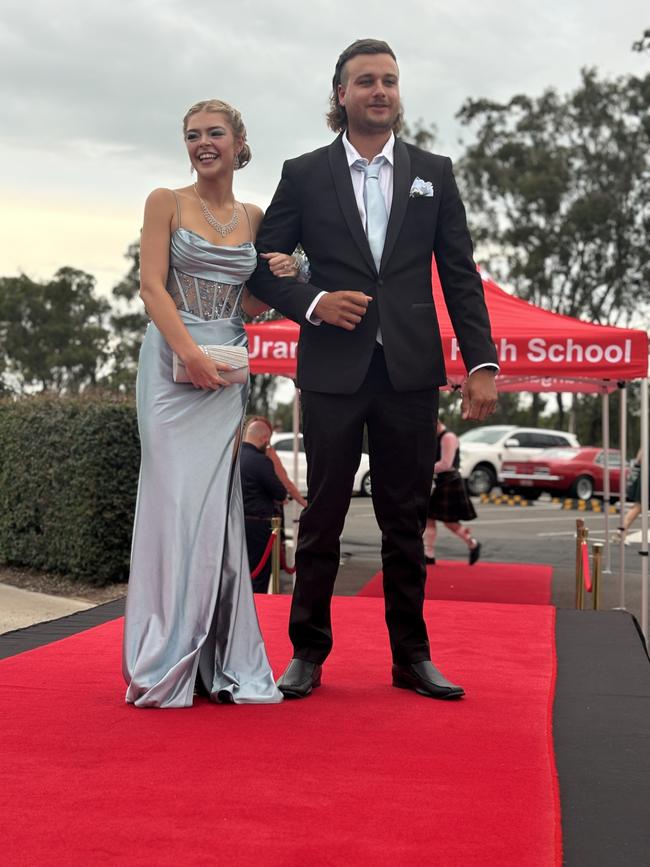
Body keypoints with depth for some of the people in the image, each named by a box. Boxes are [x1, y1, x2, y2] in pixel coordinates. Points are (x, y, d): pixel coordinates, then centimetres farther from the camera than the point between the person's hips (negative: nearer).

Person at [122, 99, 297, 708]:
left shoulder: (253, 218, 14)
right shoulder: (166, 203, 3)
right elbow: (152, 286, -6)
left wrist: (278, 279, -4)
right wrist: (191, 354, -18)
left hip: (228, 370, 3)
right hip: (173, 360, -3)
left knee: (218, 504, 2)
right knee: (175, 496, -7)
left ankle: (219, 661, 8)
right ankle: (167, 663, -1)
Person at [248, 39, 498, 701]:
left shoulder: (433, 173, 10)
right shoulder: (304, 174, 6)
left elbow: (461, 275, 6)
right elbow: (263, 267, 7)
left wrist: (481, 363, -2)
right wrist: (314, 302, -11)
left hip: (409, 371, 1)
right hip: (333, 371, -1)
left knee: (406, 521, 7)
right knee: (322, 516, 4)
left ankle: (411, 655, 16)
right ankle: (308, 653, 14)